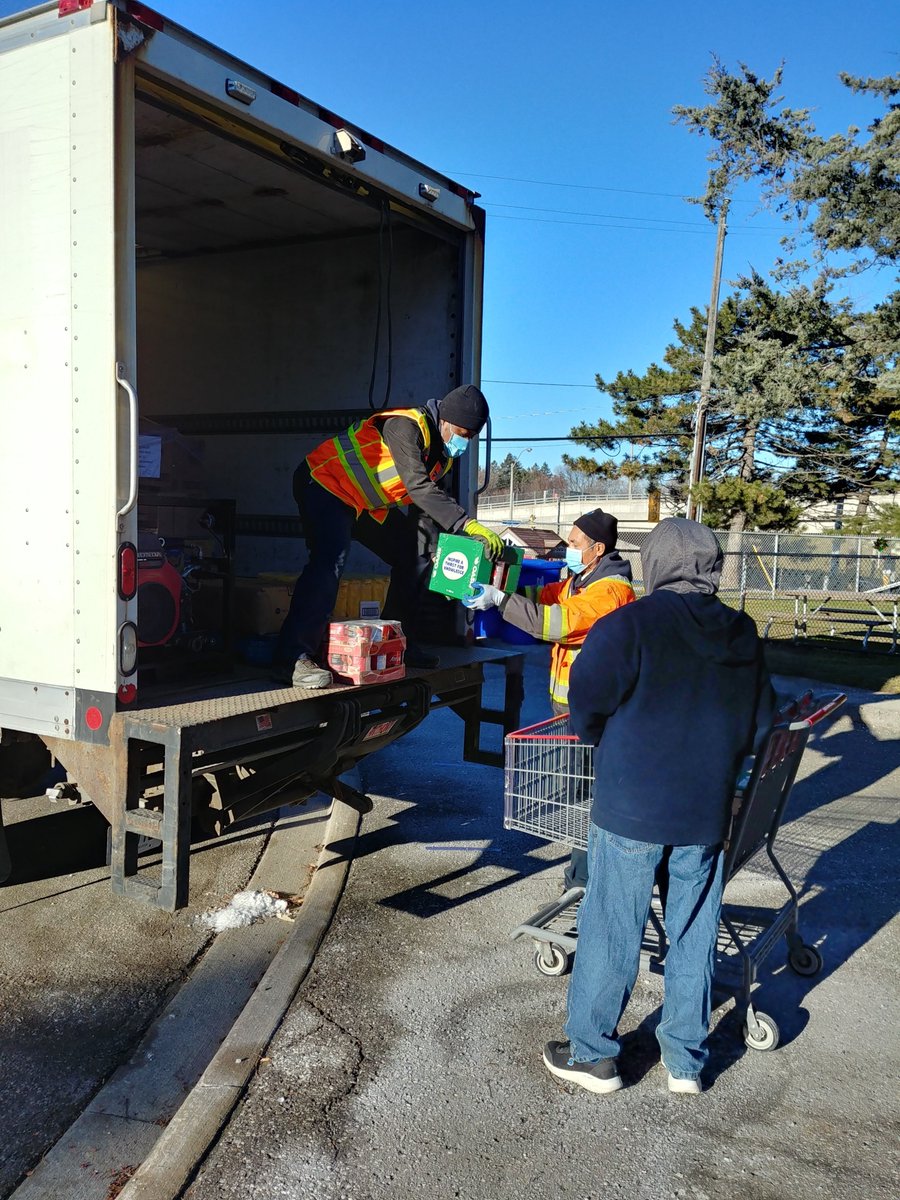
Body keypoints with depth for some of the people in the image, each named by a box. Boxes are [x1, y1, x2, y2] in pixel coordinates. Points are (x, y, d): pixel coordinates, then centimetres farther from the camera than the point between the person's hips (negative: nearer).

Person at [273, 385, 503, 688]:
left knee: (414, 554, 7)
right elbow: (419, 487, -37)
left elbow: (425, 504, 5)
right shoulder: (407, 426, -27)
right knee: (331, 559, -30)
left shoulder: (442, 452, 2)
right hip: (324, 484, -10)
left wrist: (431, 541, -8)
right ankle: (292, 659, -32)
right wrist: (467, 524, -43)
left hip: (366, 504, 10)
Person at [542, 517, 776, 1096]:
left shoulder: (630, 625, -15)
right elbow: (761, 723, 10)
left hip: (631, 808, -5)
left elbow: (587, 704, -14)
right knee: (695, 933, 16)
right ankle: (687, 1059, 28)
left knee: (611, 930, 8)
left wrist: (608, 745, 6)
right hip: (708, 811, 5)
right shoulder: (743, 636, 4)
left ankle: (592, 1052, 21)